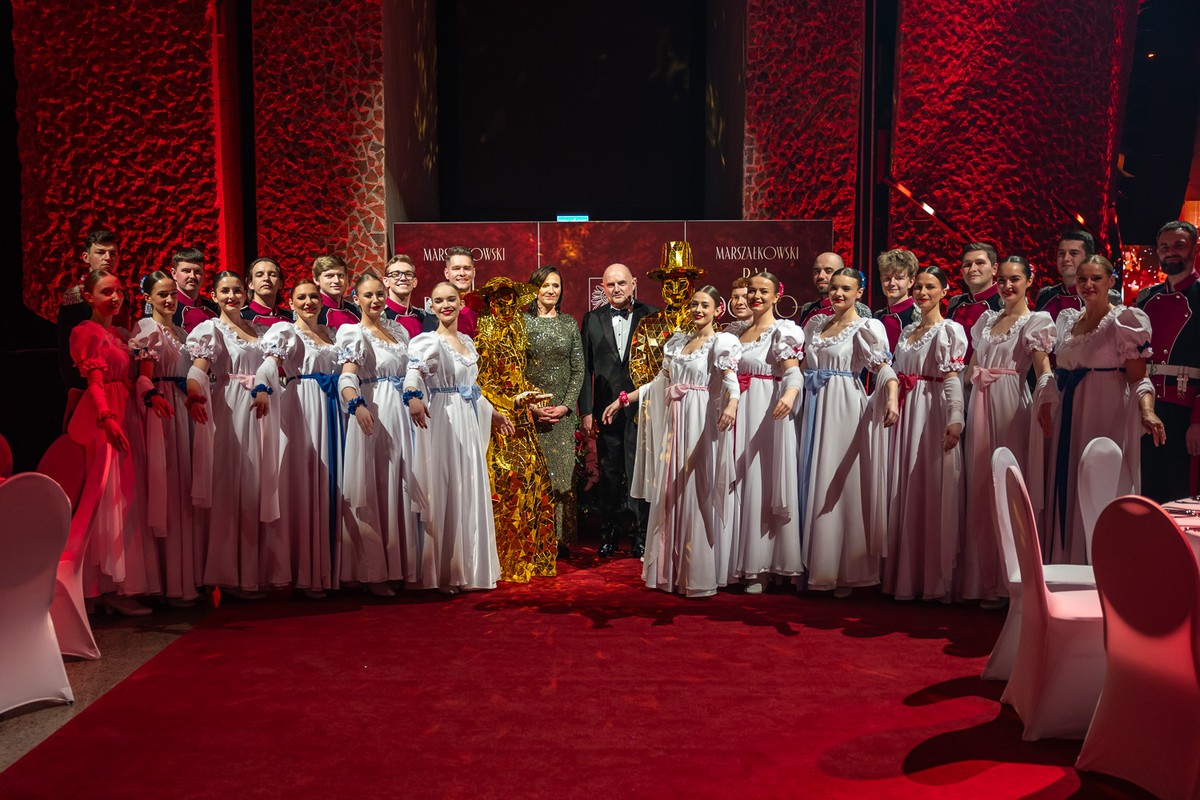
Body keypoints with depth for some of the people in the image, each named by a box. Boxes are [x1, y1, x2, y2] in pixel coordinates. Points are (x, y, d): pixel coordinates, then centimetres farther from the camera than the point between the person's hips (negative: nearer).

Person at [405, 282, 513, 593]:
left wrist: (492, 413, 29)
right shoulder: (428, 341, -9)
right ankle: (440, 573, 5)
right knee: (442, 493, -4)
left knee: (469, 492, 10)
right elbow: (414, 368, -30)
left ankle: (465, 568, 20)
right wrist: (413, 397, -49)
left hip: (468, 425, 7)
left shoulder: (467, 341, 14)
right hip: (440, 423, -7)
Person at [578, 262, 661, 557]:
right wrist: (586, 410, -1)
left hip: (641, 408, -2)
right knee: (609, 473, 11)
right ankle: (610, 530, 24)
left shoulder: (652, 316, 0)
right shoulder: (592, 320, 6)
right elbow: (585, 369, 4)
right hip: (606, 409, 2)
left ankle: (640, 533, 17)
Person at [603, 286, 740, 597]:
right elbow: (661, 382, 21)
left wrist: (732, 403, -41)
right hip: (676, 422, 6)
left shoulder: (722, 342, -2)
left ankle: (700, 574, 1)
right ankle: (672, 569, 15)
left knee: (699, 495, -5)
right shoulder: (677, 342, 17)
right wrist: (623, 400, 18)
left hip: (702, 423, -6)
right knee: (672, 494, 7)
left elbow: (730, 377, -20)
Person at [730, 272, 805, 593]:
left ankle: (761, 568, 1)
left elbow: (793, 372, -17)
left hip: (768, 413, -6)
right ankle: (742, 562, 15)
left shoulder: (783, 331, -4)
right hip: (740, 411, 7)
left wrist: (790, 395, -36)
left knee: (763, 484, -6)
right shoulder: (738, 330, 16)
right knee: (739, 483, 7)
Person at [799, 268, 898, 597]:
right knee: (812, 482, 7)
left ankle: (844, 571, 3)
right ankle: (814, 564, 17)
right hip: (815, 408, 6)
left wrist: (892, 398, -35)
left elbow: (883, 366, -18)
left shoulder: (866, 327, -4)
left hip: (845, 409, -6)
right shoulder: (816, 323, 14)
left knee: (841, 486, -5)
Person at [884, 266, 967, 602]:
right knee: (905, 493, 7)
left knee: (934, 493, -6)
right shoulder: (907, 331, 18)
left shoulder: (950, 330, -3)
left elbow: (952, 378, -14)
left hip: (934, 416, -7)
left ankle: (937, 580, 1)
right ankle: (907, 577, 16)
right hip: (907, 415, 7)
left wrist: (955, 418, -27)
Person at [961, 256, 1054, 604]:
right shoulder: (987, 320, 17)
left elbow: (1043, 372, -9)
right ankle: (985, 580, 14)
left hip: (1010, 406, -6)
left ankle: (1009, 581, 4)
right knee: (980, 488, 6)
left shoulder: (1035, 321, 0)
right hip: (981, 405, 6)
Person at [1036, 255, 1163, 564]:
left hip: (1107, 416, -6)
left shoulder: (1125, 319, -5)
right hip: (1069, 417, 6)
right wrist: (1046, 403, 9)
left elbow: (1138, 377, -10)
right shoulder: (1066, 320, 13)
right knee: (1067, 494, 8)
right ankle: (1068, 566, 17)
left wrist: (1146, 411, -26)